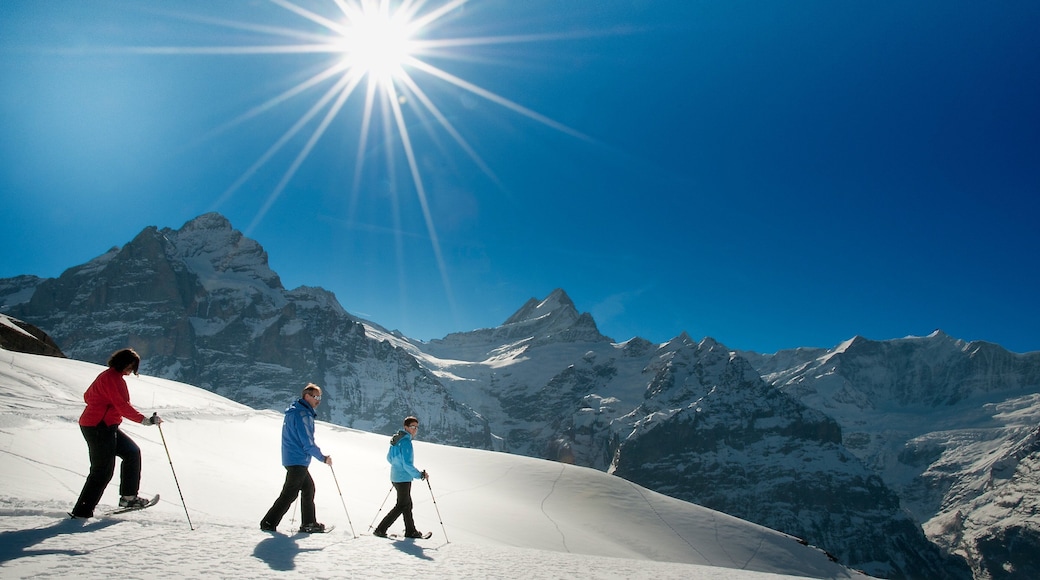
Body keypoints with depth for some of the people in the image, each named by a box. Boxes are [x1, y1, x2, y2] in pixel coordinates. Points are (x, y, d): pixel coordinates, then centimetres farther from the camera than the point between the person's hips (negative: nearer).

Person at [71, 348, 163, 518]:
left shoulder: (108, 375, 15)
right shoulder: (113, 378, -16)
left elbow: (88, 396, 26)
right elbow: (122, 406, -24)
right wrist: (145, 420, -26)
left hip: (106, 427, 11)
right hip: (98, 428, -11)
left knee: (132, 452, 12)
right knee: (103, 471, -5)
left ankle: (128, 497, 15)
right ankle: (82, 511, 3)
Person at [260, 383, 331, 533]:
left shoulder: (294, 411, 13)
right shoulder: (302, 414, -19)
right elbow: (307, 442, -20)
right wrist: (323, 458, -11)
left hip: (292, 459, 10)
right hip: (298, 460, -10)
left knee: (308, 488, 14)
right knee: (289, 494, -3)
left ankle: (309, 523, 18)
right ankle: (269, 523, 5)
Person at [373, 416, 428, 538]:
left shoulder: (396, 439, 8)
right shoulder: (406, 441, -21)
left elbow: (389, 457, 18)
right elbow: (407, 464, -24)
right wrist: (420, 475, -15)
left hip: (395, 477, 10)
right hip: (404, 479, -10)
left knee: (407, 504, 17)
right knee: (401, 506, 0)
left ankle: (410, 531, 25)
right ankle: (380, 529, 2)